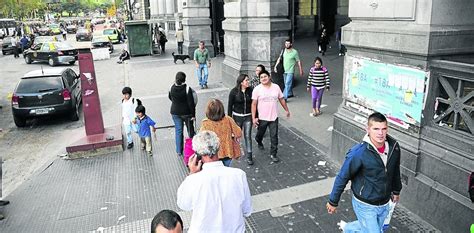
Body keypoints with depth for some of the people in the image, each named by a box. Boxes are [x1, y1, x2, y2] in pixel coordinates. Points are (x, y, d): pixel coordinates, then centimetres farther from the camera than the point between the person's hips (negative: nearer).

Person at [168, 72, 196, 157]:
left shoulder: (172, 88, -7)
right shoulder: (187, 89, -21)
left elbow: (170, 97, 12)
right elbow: (191, 103, -18)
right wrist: (193, 115, -10)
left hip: (175, 113, 3)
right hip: (186, 113, -3)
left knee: (178, 131, 13)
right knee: (190, 130, 14)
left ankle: (179, 151, 20)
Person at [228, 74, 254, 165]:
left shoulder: (250, 90, -6)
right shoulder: (234, 92, -11)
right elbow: (230, 105, -5)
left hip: (248, 117, 1)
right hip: (237, 116, -1)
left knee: (248, 136, 0)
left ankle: (249, 156, 9)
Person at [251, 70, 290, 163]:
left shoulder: (276, 87, -2)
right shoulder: (257, 89, -10)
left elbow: (281, 99, 10)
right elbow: (254, 104, -11)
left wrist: (286, 110, 16)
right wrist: (253, 118, -15)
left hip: (274, 117, 1)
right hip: (262, 118, -1)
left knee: (274, 136, 1)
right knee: (260, 133, 21)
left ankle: (273, 154, 13)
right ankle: (259, 142, 54)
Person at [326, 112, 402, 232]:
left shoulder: (394, 147, -9)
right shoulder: (358, 153, -26)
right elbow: (342, 177, -16)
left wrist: (396, 190, 23)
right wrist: (333, 202, -8)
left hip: (384, 204, 6)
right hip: (365, 205, -6)